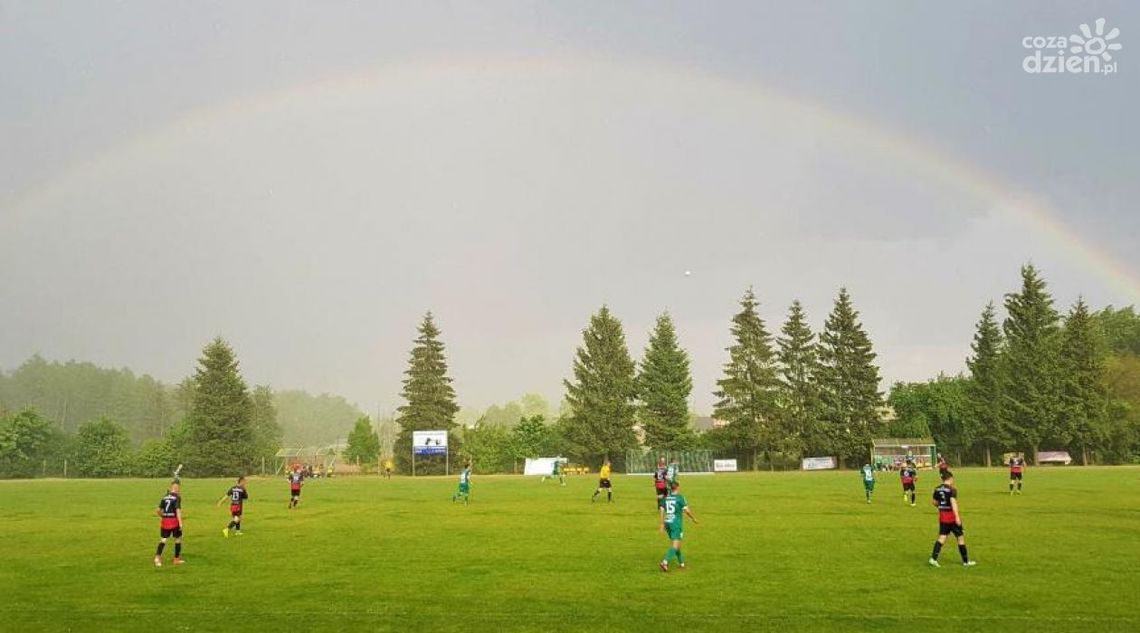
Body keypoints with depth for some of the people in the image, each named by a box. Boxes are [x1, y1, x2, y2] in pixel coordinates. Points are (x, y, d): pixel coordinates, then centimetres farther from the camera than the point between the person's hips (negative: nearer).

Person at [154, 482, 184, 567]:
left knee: (163, 540, 7)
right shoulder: (177, 497, -7)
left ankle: (157, 556, -13)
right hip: (174, 521, -4)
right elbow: (178, 510, -16)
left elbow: (158, 510, 9)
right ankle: (177, 559, 17)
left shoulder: (164, 497, 9)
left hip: (165, 521, 4)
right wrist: (180, 523, -17)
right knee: (178, 539, 11)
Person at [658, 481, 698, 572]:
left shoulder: (665, 498, 6)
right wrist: (694, 518, 8)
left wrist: (662, 525, 7)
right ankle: (665, 562, -24)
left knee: (675, 543, 21)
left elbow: (662, 511, 3)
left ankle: (681, 563, 31)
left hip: (667, 523, 6)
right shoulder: (680, 497, -9)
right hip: (677, 524, -6)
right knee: (675, 546, -6)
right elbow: (687, 510, -9)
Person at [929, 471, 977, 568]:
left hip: (942, 516, 6)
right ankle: (966, 561, 18)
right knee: (960, 537, 8)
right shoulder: (952, 489, -15)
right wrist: (957, 517, -29)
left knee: (942, 537, 7)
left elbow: (935, 502, 13)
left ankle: (933, 558, -8)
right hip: (952, 516, -6)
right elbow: (953, 502, -25)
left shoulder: (937, 489, 5)